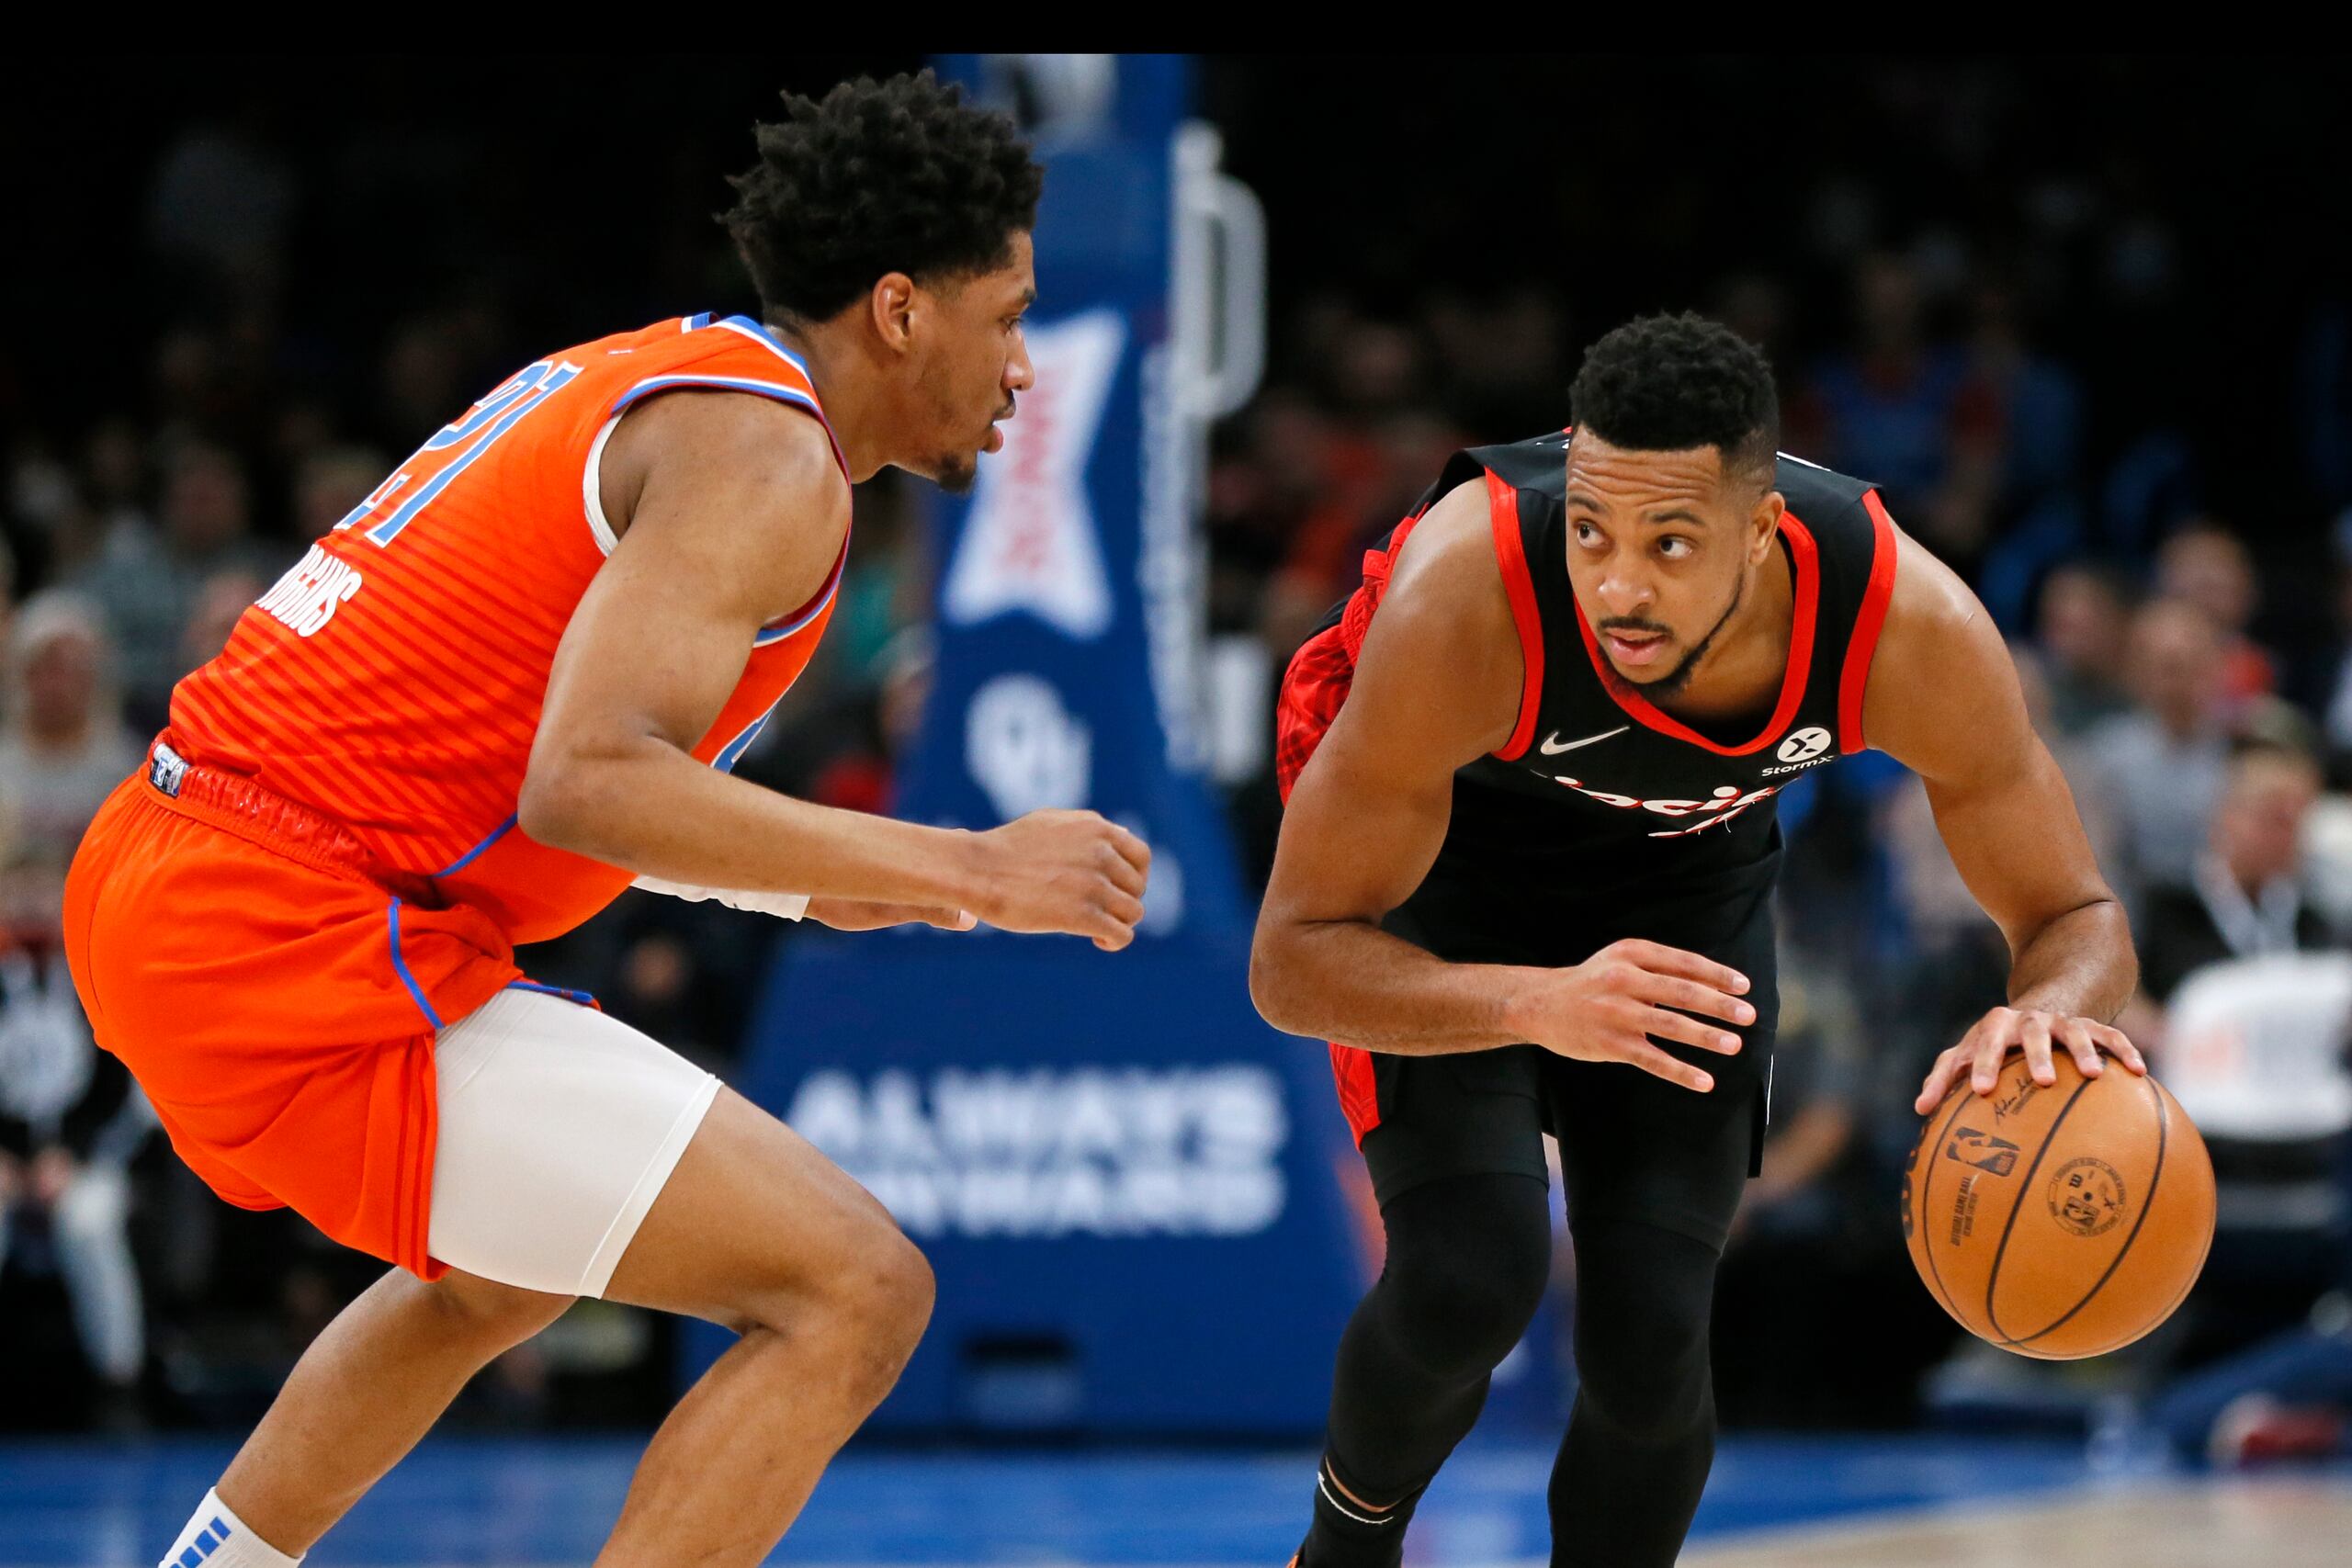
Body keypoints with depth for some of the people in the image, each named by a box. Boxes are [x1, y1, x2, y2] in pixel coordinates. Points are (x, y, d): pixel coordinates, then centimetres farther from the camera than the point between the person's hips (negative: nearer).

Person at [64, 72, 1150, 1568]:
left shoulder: (644, 378, 19)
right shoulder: (766, 451, -10)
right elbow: (586, 784, -24)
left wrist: (805, 876, 25)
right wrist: (964, 871, -19)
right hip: (305, 948, -10)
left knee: (512, 1271, 37)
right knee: (854, 1294, -13)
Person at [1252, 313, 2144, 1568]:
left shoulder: (1910, 626, -34)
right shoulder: (1465, 598, -42)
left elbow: (2075, 916, -19)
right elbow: (1293, 963, -35)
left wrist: (2048, 1011, -45)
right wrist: (1541, 1006, -54)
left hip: (1690, 862, 3)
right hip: (1434, 853, -2)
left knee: (1649, 1344, -7)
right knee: (1470, 1276, -20)